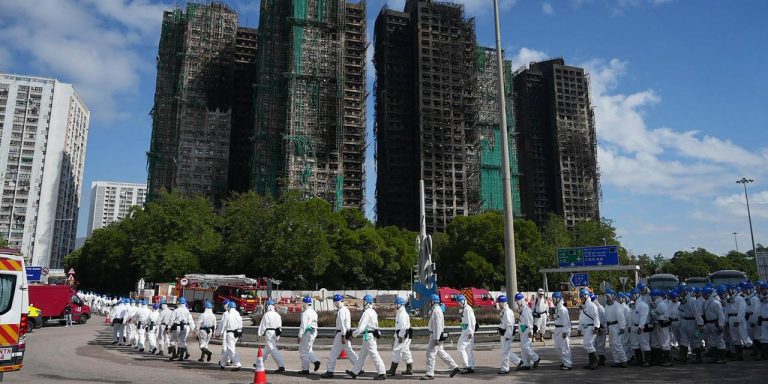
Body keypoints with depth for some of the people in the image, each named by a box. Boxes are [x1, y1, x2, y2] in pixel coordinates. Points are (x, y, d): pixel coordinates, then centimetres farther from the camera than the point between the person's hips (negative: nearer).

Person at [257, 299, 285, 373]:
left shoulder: (266, 315, -10)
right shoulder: (277, 315, 11)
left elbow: (262, 325, -7)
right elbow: (280, 325, 14)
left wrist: (260, 334, 3)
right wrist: (278, 336, 21)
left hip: (269, 333, -8)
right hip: (276, 333, 8)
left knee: (273, 350, -10)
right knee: (267, 349, 22)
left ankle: (281, 366, -19)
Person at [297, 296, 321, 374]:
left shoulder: (305, 313, -14)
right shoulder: (314, 312, 14)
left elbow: (303, 325, -19)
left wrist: (299, 336, -16)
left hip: (307, 333, -9)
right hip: (313, 332, 9)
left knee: (304, 351, 0)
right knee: (308, 350, 19)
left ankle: (305, 369, 5)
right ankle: (316, 361, 3)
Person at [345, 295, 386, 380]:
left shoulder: (367, 312, -17)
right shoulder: (373, 312, 13)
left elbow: (362, 326, -20)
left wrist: (354, 334, -8)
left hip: (368, 336, -10)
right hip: (372, 335, 10)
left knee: (374, 354, -6)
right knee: (362, 355, 15)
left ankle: (382, 373, -3)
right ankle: (355, 372, 23)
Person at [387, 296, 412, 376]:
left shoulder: (402, 313, -18)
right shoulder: (400, 312, 15)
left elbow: (403, 326, -24)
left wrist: (401, 336, -22)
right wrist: (397, 335, 22)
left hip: (402, 335, -10)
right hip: (402, 335, 10)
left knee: (396, 351, -4)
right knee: (406, 351, 12)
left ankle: (392, 370, 1)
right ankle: (409, 369, 16)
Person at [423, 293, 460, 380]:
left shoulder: (436, 311, -19)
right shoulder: (435, 310, 13)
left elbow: (438, 325, -24)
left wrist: (436, 338, -24)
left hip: (436, 335, -10)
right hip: (435, 335, 10)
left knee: (430, 353, -5)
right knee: (440, 352, 17)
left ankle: (430, 374, 1)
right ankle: (454, 367, 23)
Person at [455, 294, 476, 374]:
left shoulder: (468, 309, -13)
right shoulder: (463, 310, 18)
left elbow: (472, 321, -18)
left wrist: (470, 332, -21)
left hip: (468, 332, -10)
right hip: (465, 331, 10)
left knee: (460, 347, -10)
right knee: (469, 349, 11)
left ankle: (467, 366, -8)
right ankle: (471, 367, 15)